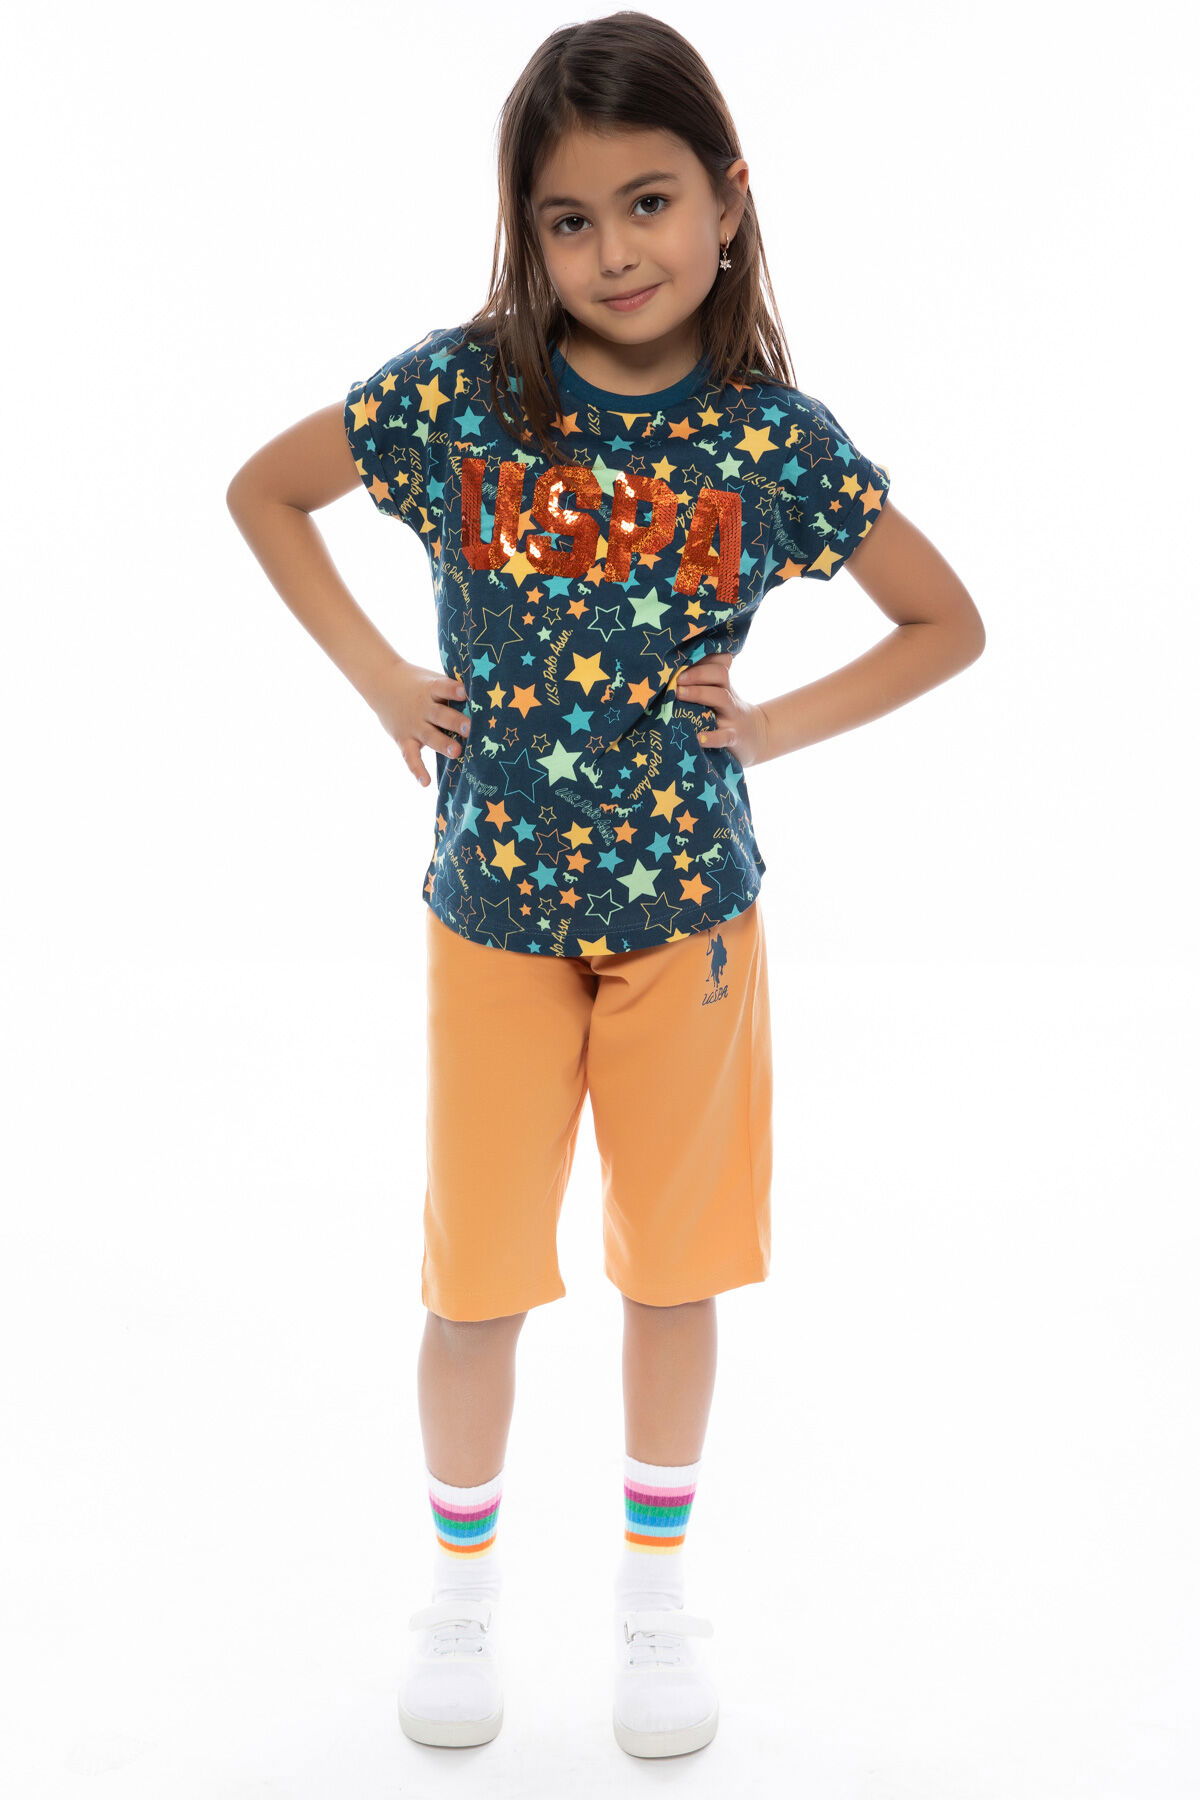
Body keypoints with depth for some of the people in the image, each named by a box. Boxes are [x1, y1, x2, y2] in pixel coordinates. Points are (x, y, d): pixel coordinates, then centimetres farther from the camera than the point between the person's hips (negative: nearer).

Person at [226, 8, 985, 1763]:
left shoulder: (774, 433, -8)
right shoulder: (457, 391, -9)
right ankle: (463, 1582, 33)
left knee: (675, 1268, 13)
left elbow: (949, 624, 3)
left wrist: (777, 721, -7)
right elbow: (263, 491, 5)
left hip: (691, 906, 1)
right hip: (494, 906, 0)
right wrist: (381, 677, -3)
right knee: (475, 1280, 9)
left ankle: (655, 1584, 34)